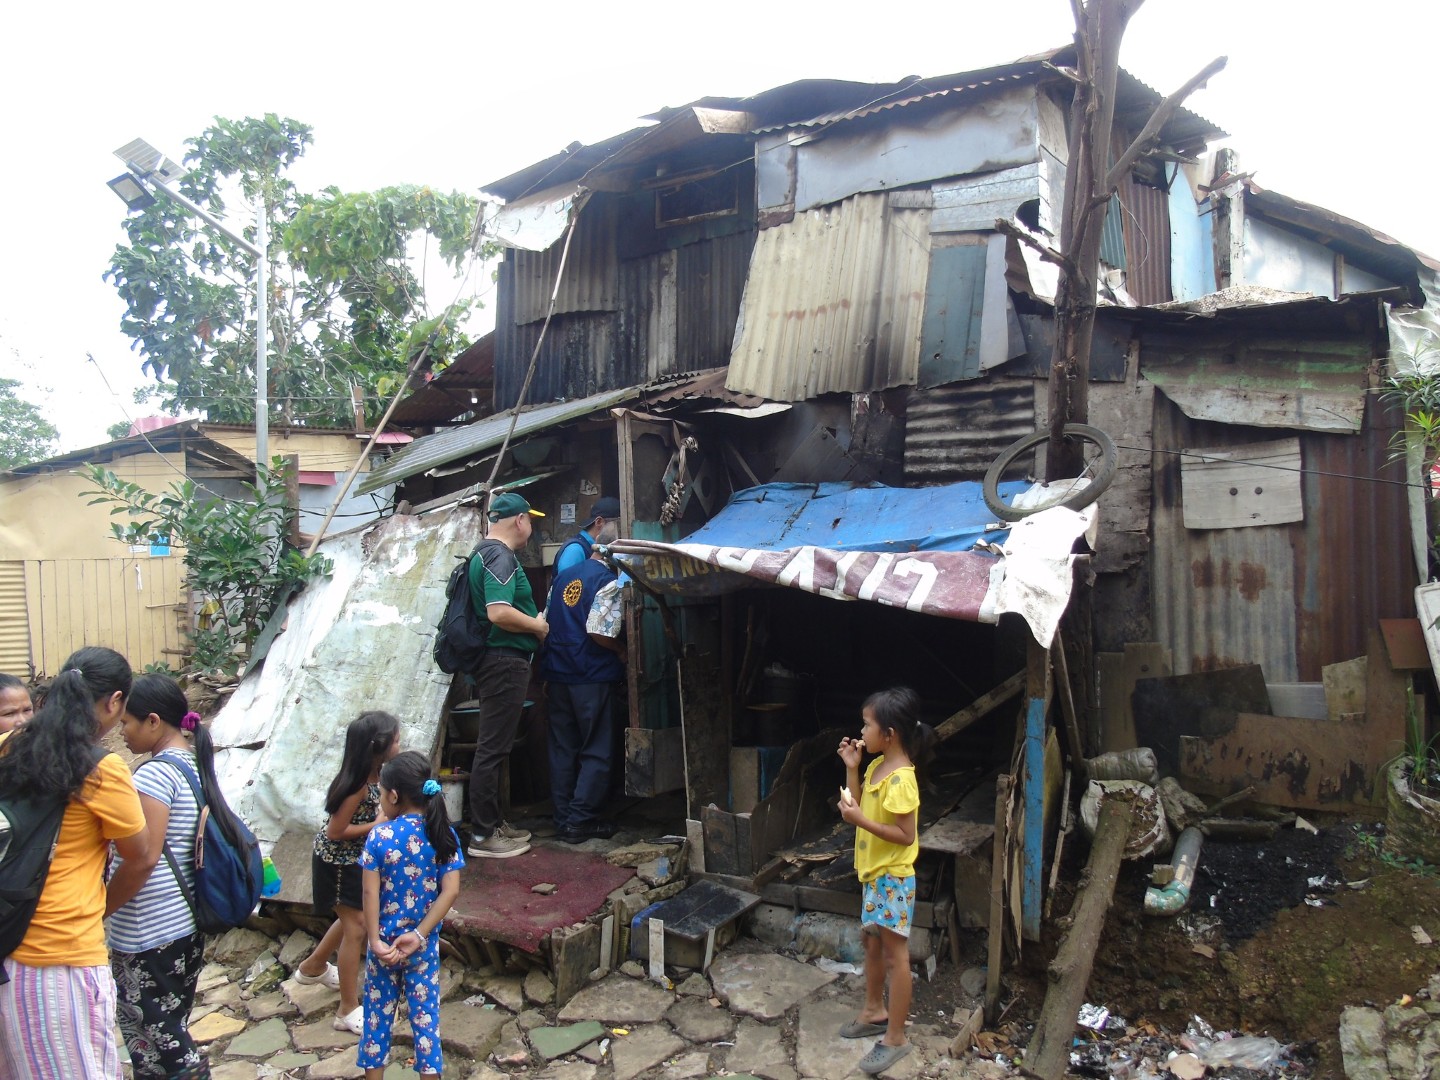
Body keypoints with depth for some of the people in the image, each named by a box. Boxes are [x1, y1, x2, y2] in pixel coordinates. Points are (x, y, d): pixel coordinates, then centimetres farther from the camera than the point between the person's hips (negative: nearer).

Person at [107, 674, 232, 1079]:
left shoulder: (155, 773, -18)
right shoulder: (196, 767, 9)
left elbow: (142, 859, -22)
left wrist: (100, 910, -10)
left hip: (149, 934, -9)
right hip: (186, 923, 9)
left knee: (151, 1037, 4)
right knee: (169, 1031, 18)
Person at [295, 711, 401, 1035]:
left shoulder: (374, 775, -7)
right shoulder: (357, 786, -32)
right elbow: (335, 831, -26)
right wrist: (376, 825, -23)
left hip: (355, 858, 9)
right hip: (337, 861, -9)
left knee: (353, 918, 25)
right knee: (356, 927, -2)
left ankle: (313, 967, 50)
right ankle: (349, 1011, 10)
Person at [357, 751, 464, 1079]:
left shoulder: (378, 837, -14)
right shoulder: (444, 835, -8)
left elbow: (371, 893, -15)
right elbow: (451, 891, -13)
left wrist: (375, 941, -9)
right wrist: (418, 935, -11)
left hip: (384, 941, -1)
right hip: (423, 943, 1)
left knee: (378, 1012, 16)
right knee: (425, 1013, 11)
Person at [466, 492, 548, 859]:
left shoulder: (486, 553, 17)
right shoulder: (501, 557, -16)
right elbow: (499, 613, -28)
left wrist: (532, 621, 18)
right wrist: (538, 626, -13)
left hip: (498, 661, 11)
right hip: (505, 661, -11)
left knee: (494, 747, 17)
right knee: (492, 749, -4)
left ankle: (493, 822, 27)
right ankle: (483, 836, 4)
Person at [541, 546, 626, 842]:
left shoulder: (562, 577, 12)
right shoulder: (607, 580, -11)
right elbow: (598, 631, -21)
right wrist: (621, 652, -3)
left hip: (557, 674, 7)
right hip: (591, 677, -7)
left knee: (562, 750, 11)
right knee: (597, 751, 4)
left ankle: (563, 820, 16)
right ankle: (580, 821, 4)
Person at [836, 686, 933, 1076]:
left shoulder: (901, 779, -25)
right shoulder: (877, 766, 2)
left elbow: (906, 836, -25)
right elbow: (863, 805, 10)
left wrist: (859, 819, -29)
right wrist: (851, 767, 1)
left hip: (893, 878, -10)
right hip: (873, 873, 10)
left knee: (895, 955, 3)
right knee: (872, 941, 22)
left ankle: (895, 1038, 15)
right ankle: (875, 1011, 40)